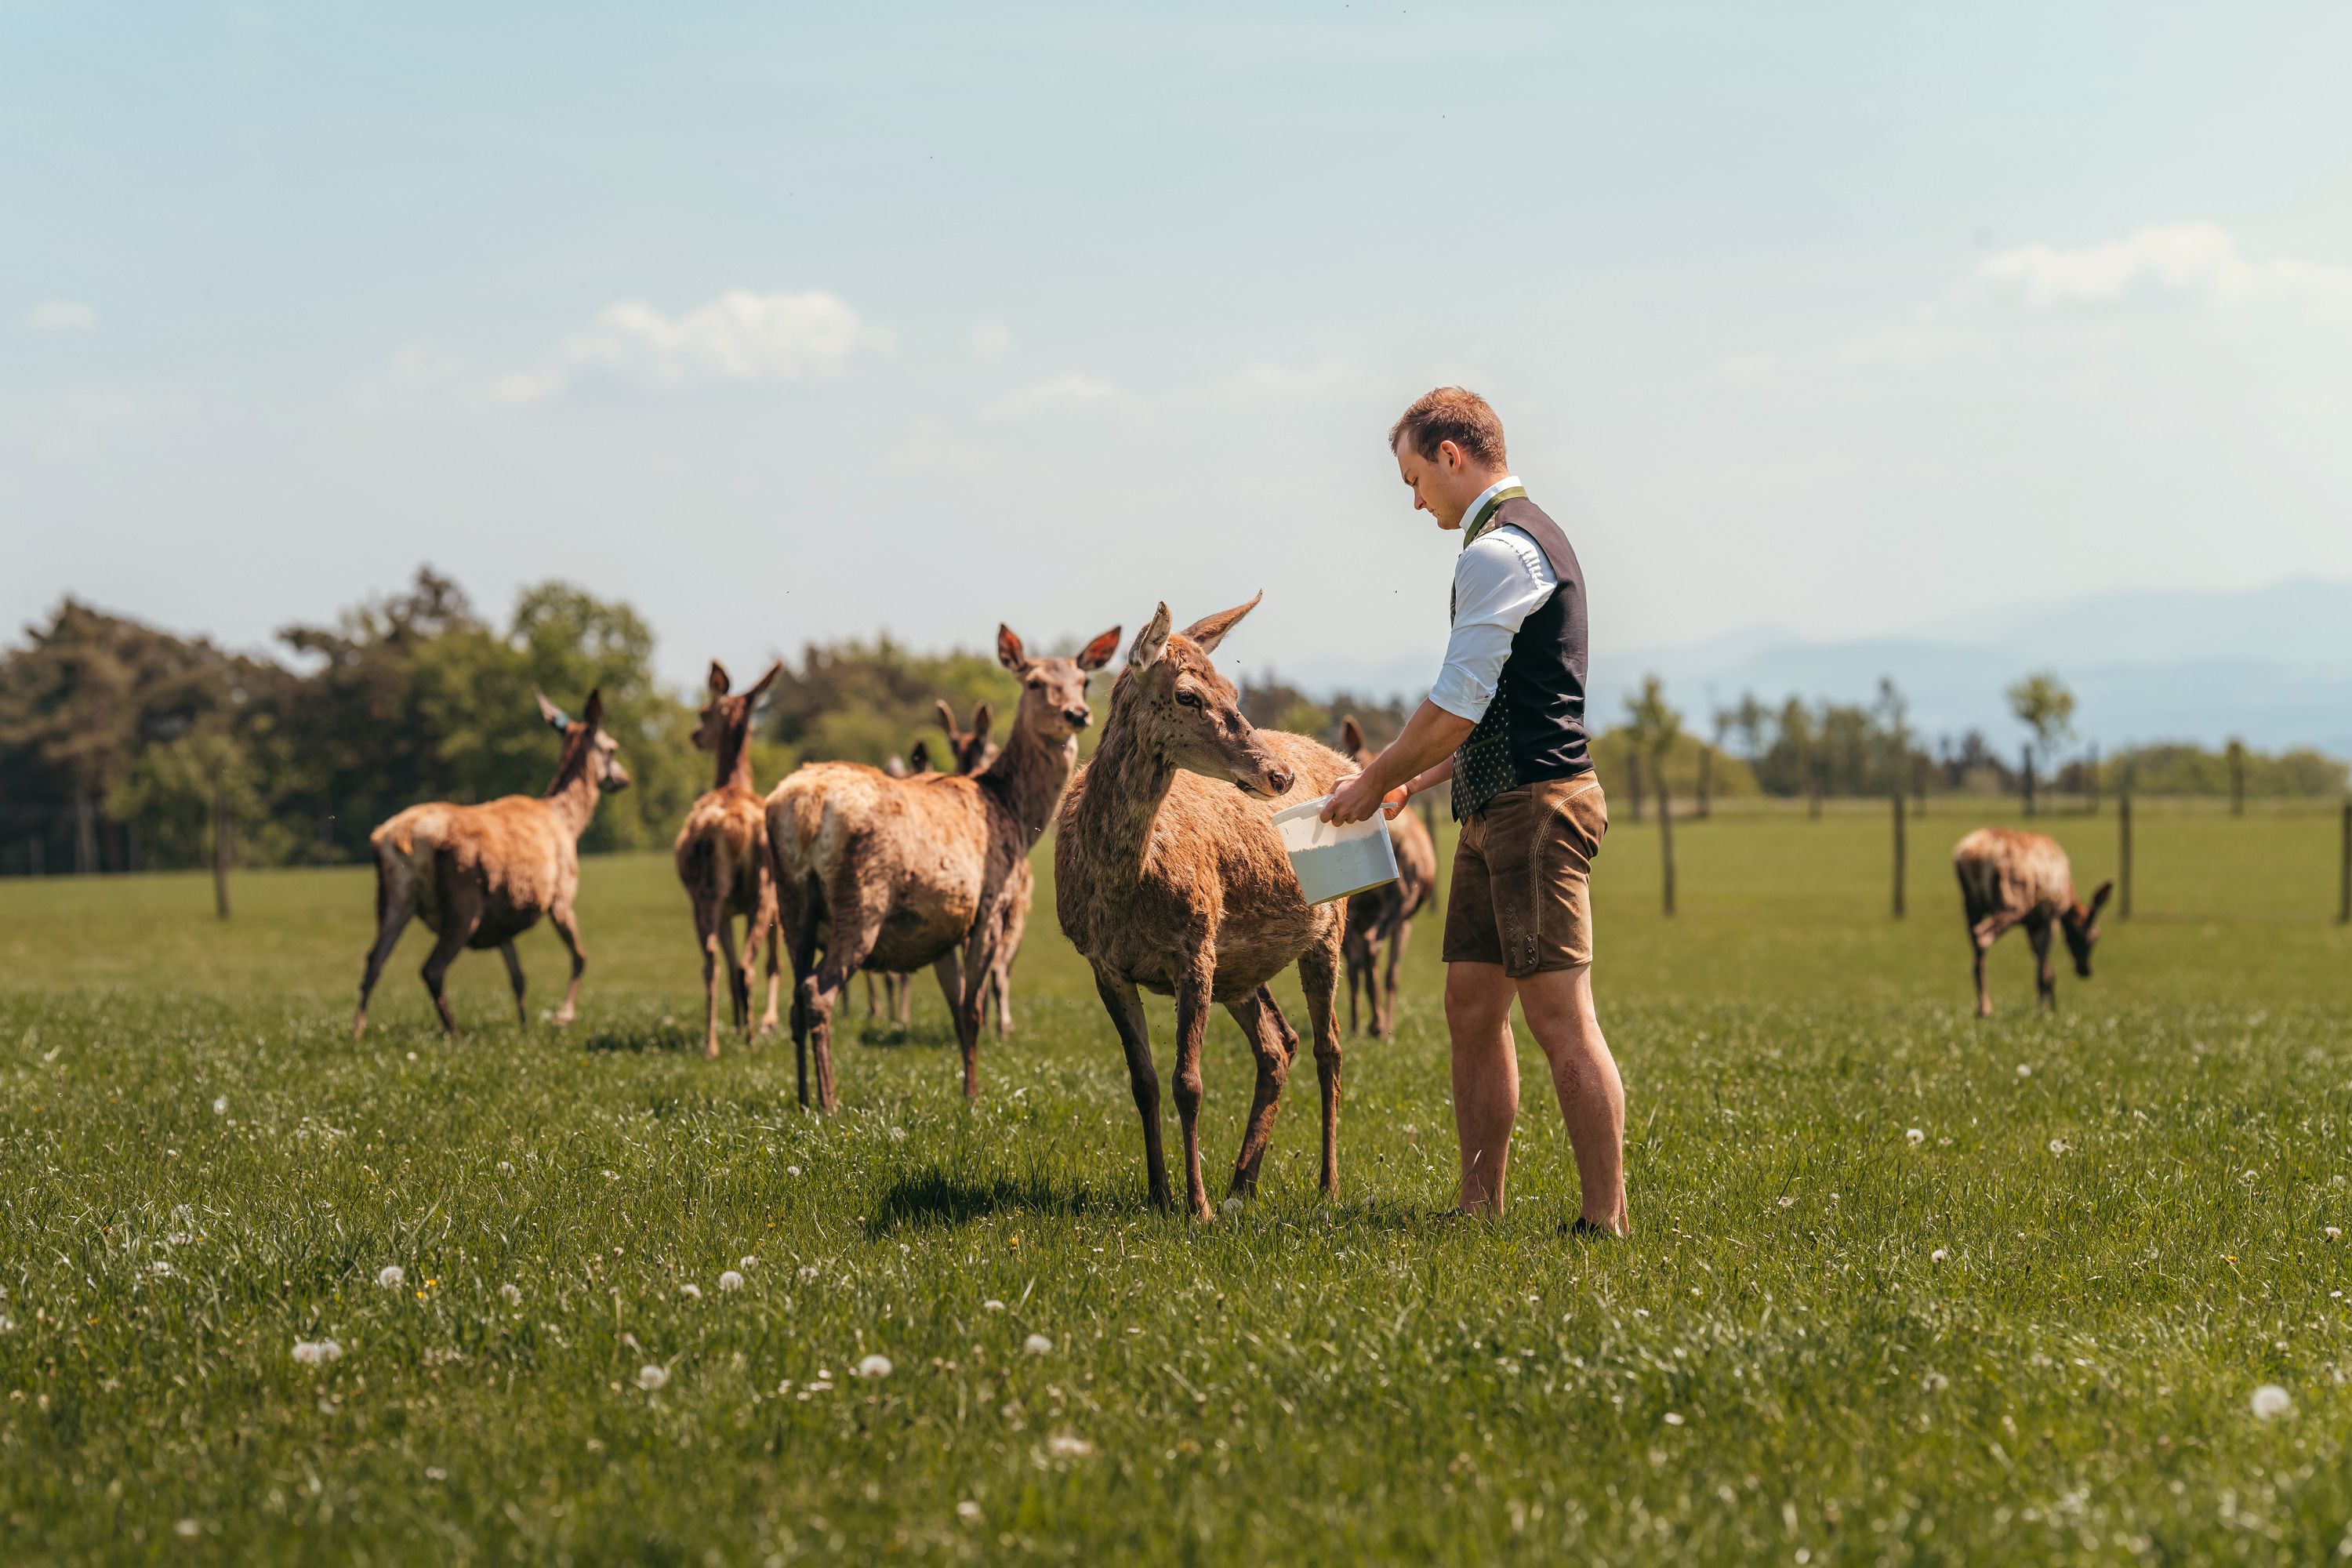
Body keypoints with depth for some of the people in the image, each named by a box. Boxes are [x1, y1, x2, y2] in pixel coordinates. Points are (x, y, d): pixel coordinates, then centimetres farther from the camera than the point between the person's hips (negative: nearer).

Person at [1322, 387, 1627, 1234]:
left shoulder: (1498, 550, -12)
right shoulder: (1531, 536, 21)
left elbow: (1455, 708, -15)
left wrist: (1376, 780, -1)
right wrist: (1413, 782, 21)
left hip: (1535, 807, -10)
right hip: (1495, 812, 10)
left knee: (1560, 1019, -10)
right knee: (1472, 1009, 10)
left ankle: (1605, 1222, -10)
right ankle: (1479, 1212, 13)